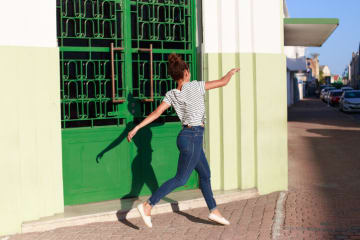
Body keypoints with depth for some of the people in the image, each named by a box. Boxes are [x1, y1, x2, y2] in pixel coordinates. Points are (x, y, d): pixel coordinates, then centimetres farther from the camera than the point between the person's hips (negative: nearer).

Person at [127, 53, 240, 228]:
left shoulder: (171, 95, 2)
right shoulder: (195, 86, -13)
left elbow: (156, 113, -6)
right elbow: (222, 82, -5)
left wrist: (136, 128, -3)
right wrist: (231, 72, 15)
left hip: (187, 136, 8)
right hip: (193, 138, -8)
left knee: (205, 175, 17)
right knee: (180, 179, -3)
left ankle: (214, 211, 24)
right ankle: (148, 206, -3)